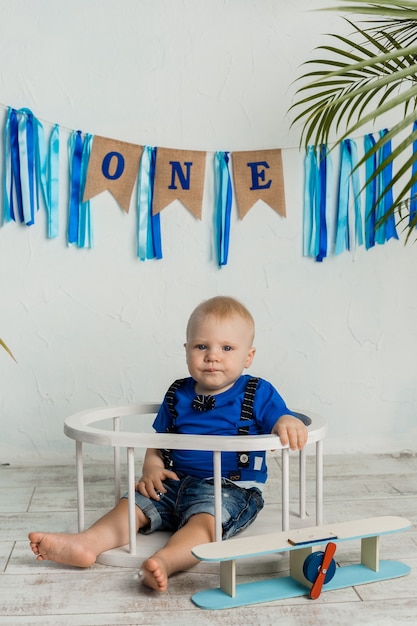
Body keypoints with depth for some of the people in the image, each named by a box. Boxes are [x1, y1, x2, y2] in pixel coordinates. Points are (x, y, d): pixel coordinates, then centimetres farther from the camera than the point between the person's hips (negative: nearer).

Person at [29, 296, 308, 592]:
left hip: (231, 488, -5)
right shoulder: (178, 395, 11)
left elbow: (281, 418, -12)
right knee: (133, 504, -11)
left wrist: (288, 424, -38)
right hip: (176, 482, 6)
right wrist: (152, 468, -3)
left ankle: (164, 560, -52)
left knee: (204, 519, -33)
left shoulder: (257, 394, -1)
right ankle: (85, 543, -23)